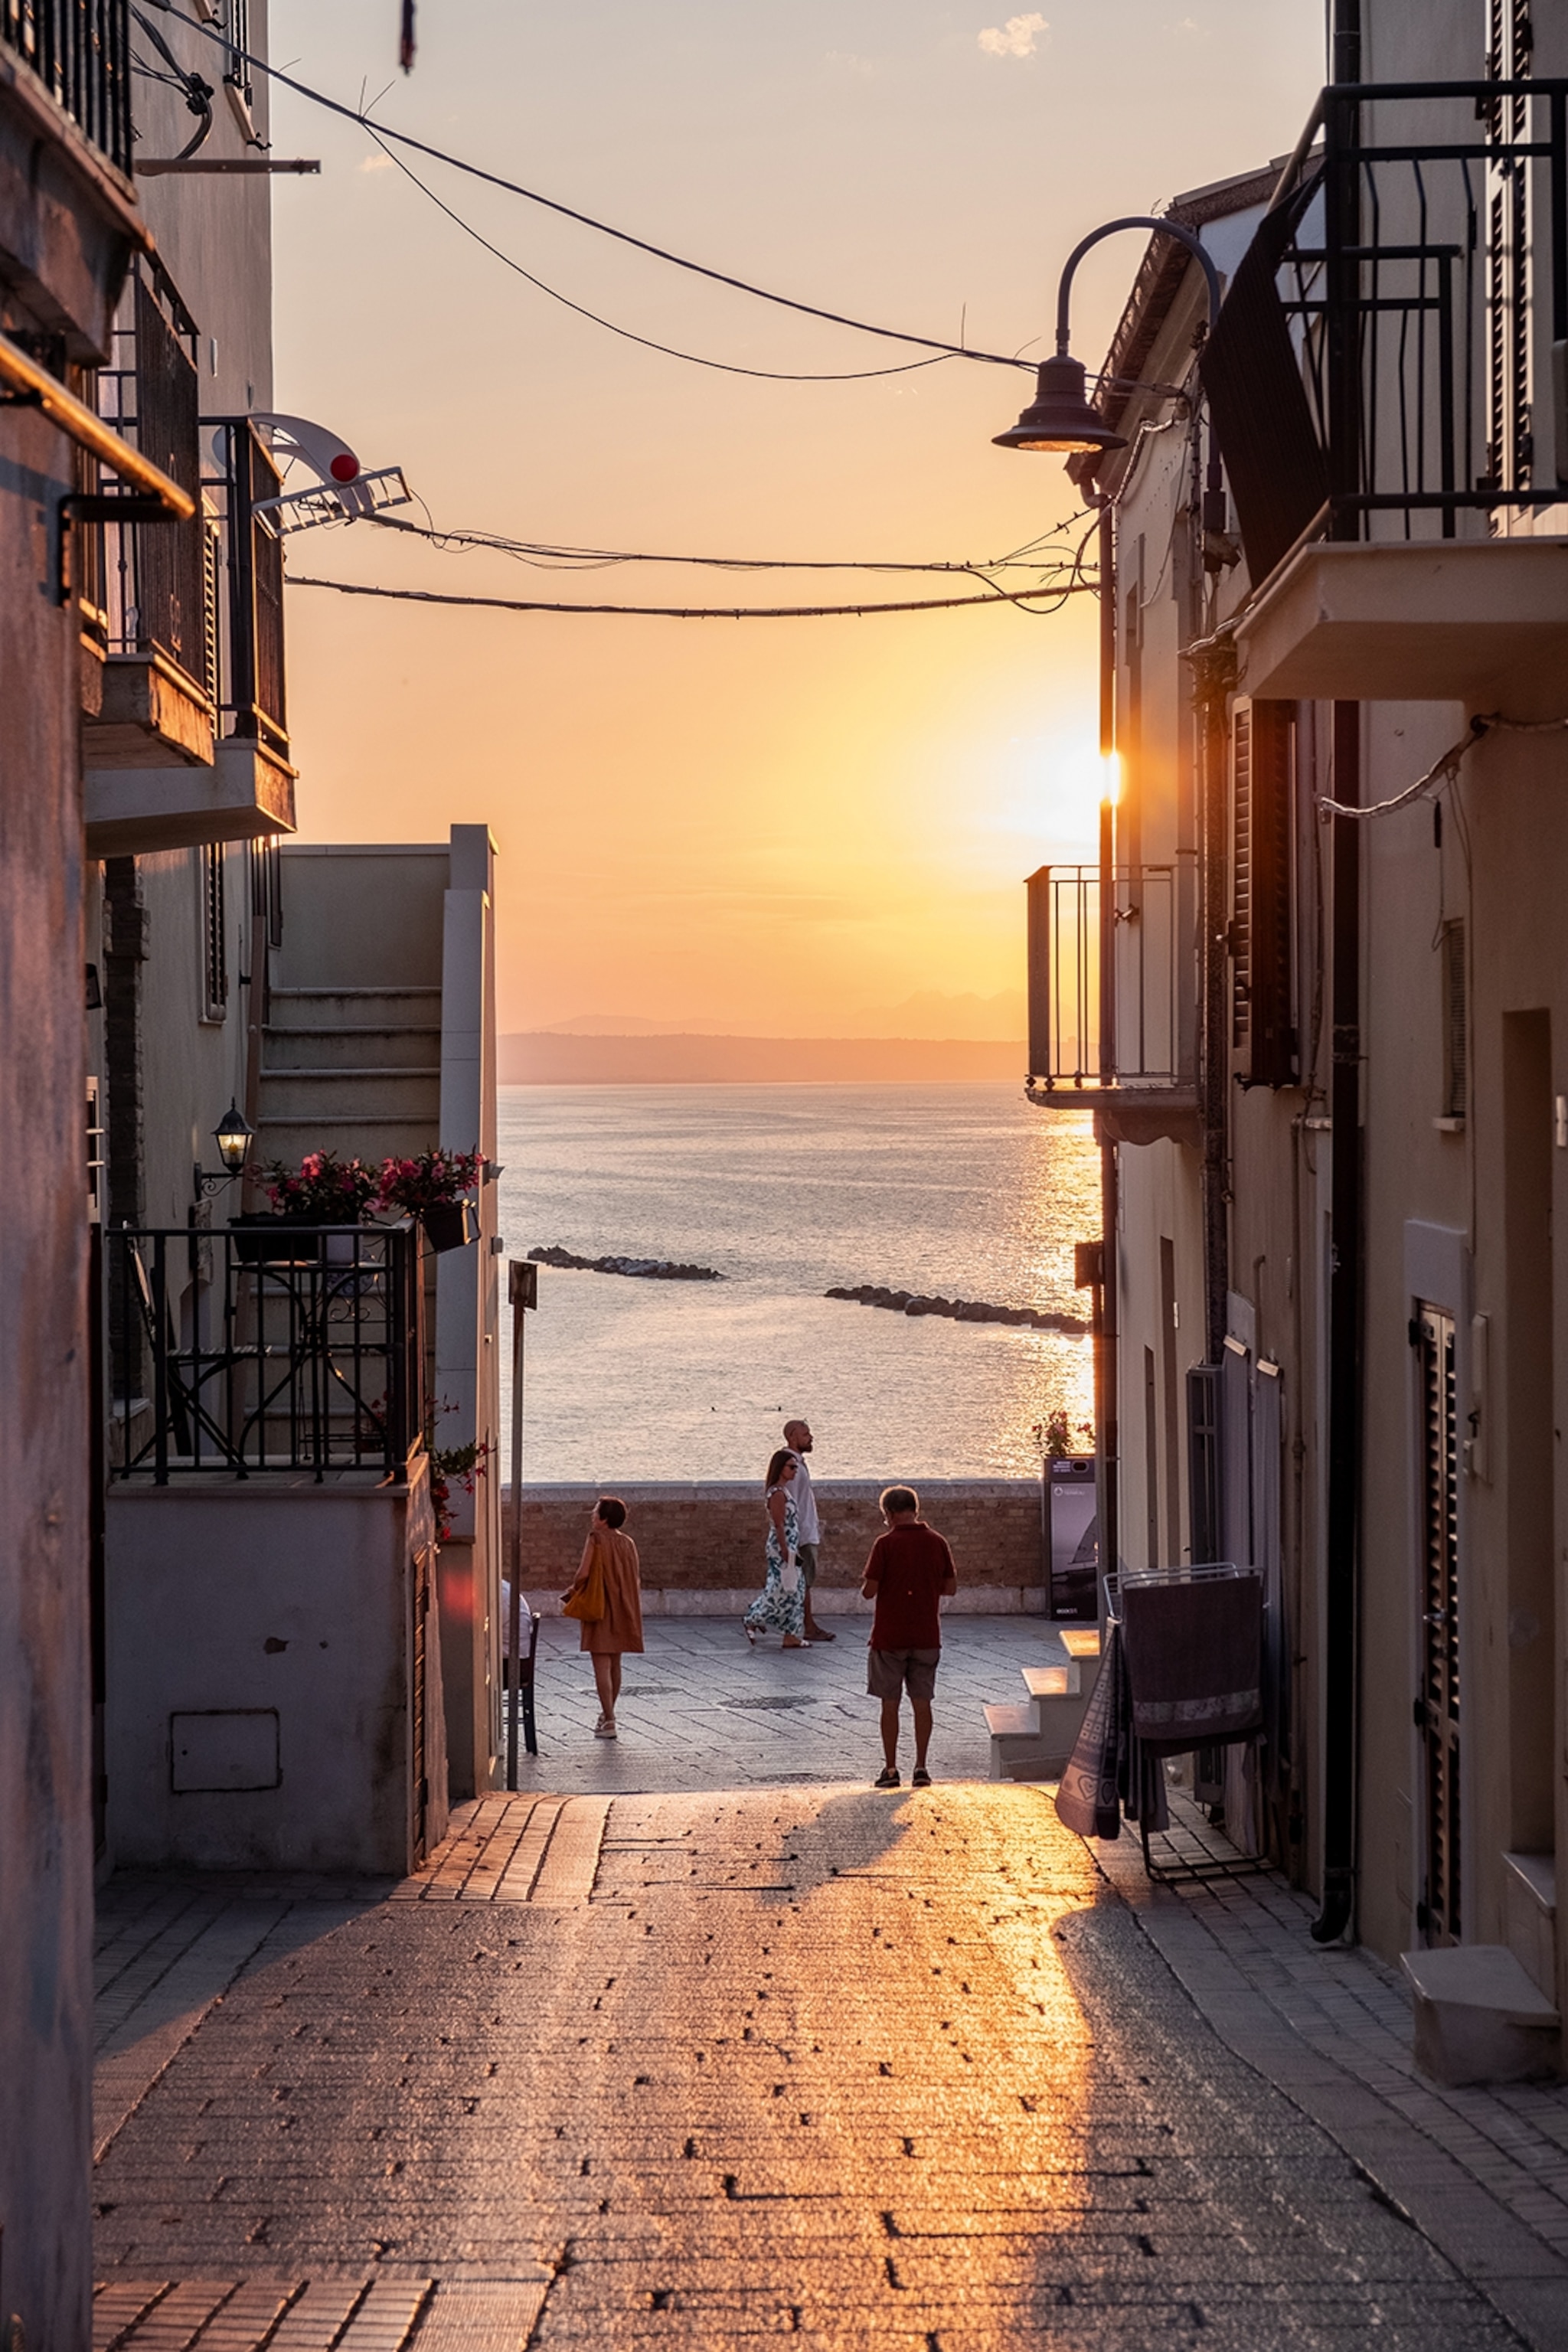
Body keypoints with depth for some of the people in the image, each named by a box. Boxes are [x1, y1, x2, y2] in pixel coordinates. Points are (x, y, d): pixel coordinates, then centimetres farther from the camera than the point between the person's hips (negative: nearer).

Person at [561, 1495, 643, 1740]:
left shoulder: (596, 1540, -12)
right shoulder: (627, 1543, 6)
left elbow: (584, 1574, -19)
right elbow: (636, 1578, 9)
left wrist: (574, 1592, 0)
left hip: (600, 1609, -7)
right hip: (623, 1609, 7)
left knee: (602, 1666, -6)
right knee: (614, 1664, 17)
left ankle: (609, 1722, -11)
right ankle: (607, 1715, 30)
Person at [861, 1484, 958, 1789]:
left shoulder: (886, 1544, -11)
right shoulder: (936, 1542, 0)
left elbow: (869, 1591, -13)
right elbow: (951, 1587, 6)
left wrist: (866, 1589, 9)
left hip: (890, 1637, -3)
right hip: (927, 1637, 3)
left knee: (890, 1704, 6)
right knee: (922, 1703, 9)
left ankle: (891, 1769, 7)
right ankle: (921, 1768, 8)